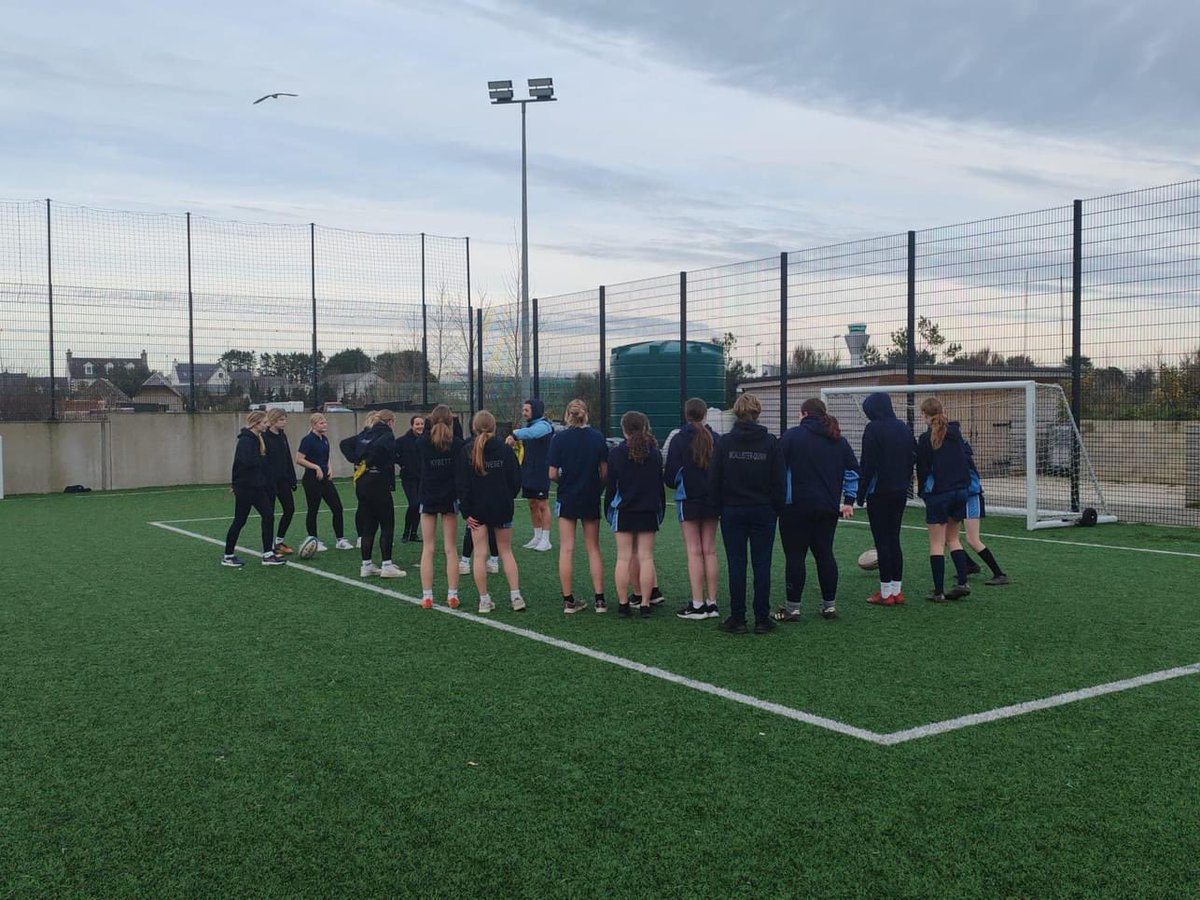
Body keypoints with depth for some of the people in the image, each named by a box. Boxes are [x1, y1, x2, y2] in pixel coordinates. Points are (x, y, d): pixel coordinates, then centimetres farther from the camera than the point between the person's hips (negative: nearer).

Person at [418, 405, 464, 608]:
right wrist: (455, 421, 21)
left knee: (427, 549, 5)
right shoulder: (456, 444, -8)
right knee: (450, 549, 5)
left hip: (428, 499, 0)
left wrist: (428, 422, 19)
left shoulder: (424, 443, -9)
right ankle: (452, 596, 4)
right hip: (450, 499, 0)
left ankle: (427, 597, 3)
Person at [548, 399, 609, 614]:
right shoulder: (598, 438, -2)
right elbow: (604, 471, -2)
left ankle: (568, 600, 6)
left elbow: (552, 474, -11)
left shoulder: (559, 438, -8)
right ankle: (599, 599, 9)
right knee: (593, 549, 10)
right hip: (591, 499, 2)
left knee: (566, 549, 5)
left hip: (567, 499, -2)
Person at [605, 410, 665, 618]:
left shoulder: (616, 453, -6)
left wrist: (608, 509, 7)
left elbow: (610, 485, -3)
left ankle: (623, 603, 5)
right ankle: (645, 603, 3)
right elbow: (660, 484, 7)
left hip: (623, 511, -1)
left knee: (624, 558, 3)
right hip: (648, 512, 1)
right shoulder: (654, 453, 1)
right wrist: (660, 510, 14)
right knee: (646, 557, 3)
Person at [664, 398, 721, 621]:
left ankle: (697, 604, -2)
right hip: (712, 500, 3)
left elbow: (670, 476, -7)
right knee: (710, 551, 8)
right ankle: (711, 603, 10)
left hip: (688, 500, -3)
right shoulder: (715, 439, 1)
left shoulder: (678, 440, -6)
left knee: (694, 552, -1)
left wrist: (676, 484, 14)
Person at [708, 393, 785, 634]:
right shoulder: (770, 442, -4)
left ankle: (737, 619, 8)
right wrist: (777, 508, 8)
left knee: (736, 565, 5)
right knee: (762, 565, 6)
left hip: (732, 512, 0)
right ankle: (762, 619, 9)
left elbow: (713, 480, -3)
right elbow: (778, 481, -2)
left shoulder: (724, 442, -4)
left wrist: (719, 507, 8)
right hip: (763, 512, 0)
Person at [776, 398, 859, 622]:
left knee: (795, 556, 0)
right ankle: (829, 605, 16)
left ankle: (792, 607, 2)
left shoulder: (791, 436, -6)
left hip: (796, 507, -5)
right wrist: (848, 500, 17)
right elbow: (853, 471, 13)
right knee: (825, 554, 12)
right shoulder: (839, 441, 10)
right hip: (828, 508, 5)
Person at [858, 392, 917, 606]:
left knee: (882, 541, -3)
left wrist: (861, 493, -8)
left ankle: (886, 592, -1)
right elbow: (912, 457, 13)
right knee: (894, 539, 12)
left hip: (879, 492, -7)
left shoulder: (873, 429, -11)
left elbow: (868, 464, -14)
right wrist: (905, 483, 19)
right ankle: (897, 590, 14)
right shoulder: (903, 428, 10)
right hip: (900, 492, 7)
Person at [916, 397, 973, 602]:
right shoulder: (956, 434, 5)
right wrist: (964, 484, 17)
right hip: (960, 491, 6)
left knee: (936, 543, 1)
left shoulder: (926, 439, -11)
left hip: (938, 494, -6)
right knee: (953, 539, 18)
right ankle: (962, 583, 9)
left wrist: (922, 491, 8)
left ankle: (939, 591, 2)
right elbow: (968, 460, 10)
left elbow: (922, 469, -6)